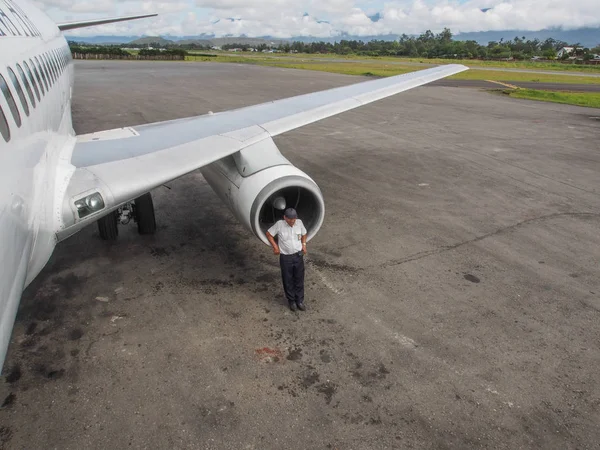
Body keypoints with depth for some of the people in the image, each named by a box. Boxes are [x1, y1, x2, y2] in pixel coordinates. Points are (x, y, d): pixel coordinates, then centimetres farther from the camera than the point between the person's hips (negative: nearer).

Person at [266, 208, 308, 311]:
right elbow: (269, 234, -3)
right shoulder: (279, 224, -16)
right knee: (288, 280, 11)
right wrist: (275, 246, -7)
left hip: (298, 255, 3)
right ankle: (291, 300, 31)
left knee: (299, 279, 11)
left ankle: (300, 301, 27)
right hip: (285, 257, -2)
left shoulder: (299, 222, -6)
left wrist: (304, 244, 1)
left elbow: (304, 234, 14)